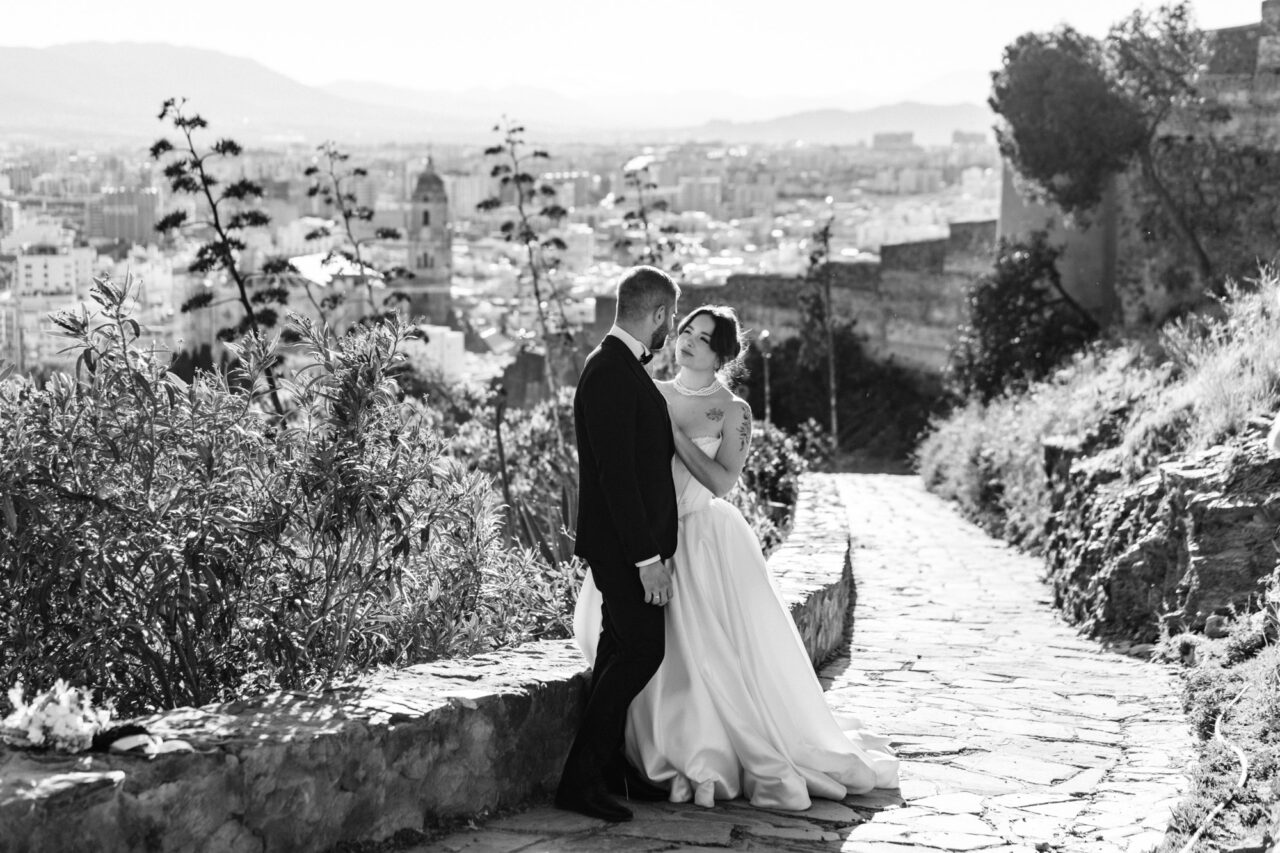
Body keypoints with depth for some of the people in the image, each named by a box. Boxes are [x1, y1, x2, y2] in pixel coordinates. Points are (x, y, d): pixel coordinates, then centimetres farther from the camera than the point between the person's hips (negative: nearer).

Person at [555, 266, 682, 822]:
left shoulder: (624, 369, 14)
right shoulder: (610, 374, -18)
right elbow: (616, 471, -23)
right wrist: (648, 556, -23)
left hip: (631, 541, 10)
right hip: (622, 542, -10)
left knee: (621, 651, 14)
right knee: (641, 649, -11)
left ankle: (609, 770, 23)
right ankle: (580, 779, -6)